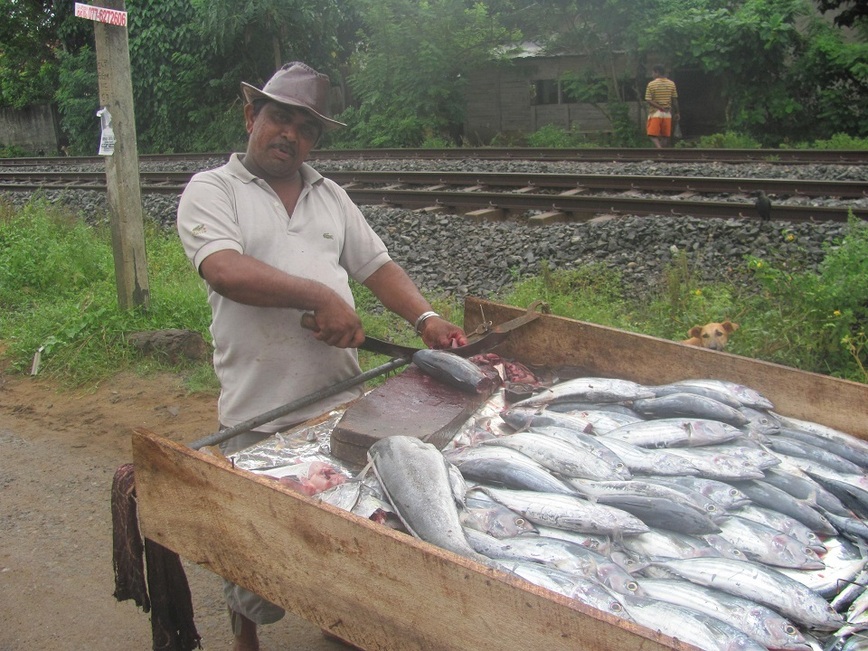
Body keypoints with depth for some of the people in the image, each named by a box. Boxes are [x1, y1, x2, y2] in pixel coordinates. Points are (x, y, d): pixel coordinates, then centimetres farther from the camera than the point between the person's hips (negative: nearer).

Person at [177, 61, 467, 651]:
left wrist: (425, 318, -5)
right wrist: (320, 297, -27)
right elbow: (225, 270, -20)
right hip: (260, 410, -4)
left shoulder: (331, 195, 15)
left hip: (341, 395, 5)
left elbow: (378, 266, 12)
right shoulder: (211, 191, -2)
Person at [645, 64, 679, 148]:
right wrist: (676, 113, 11)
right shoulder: (671, 84, 2)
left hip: (655, 113, -3)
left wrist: (660, 108, -12)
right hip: (667, 114, 3)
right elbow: (675, 100, 4)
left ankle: (660, 149, -25)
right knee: (665, 136, 9)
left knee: (653, 135, -1)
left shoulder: (651, 84, -6)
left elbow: (649, 100, -12)